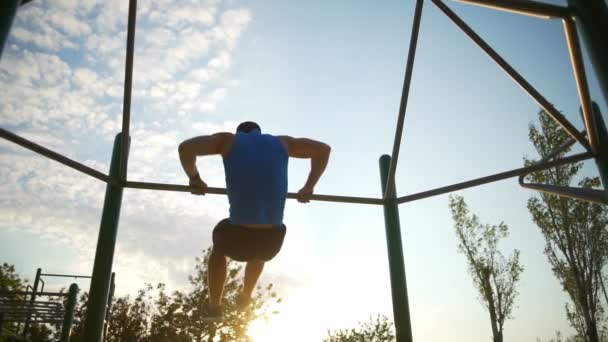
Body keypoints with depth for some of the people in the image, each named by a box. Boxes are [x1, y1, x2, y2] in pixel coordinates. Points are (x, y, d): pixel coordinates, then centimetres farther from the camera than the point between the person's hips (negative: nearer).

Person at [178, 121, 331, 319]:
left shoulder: (228, 140, 8)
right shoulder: (281, 142, 15)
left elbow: (185, 147, -5)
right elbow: (324, 149, 19)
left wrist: (195, 179, 10)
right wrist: (309, 187, 22)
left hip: (238, 238, -2)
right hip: (272, 241, 2)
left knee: (219, 243, 36)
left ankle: (214, 306, 41)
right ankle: (246, 297, 56)